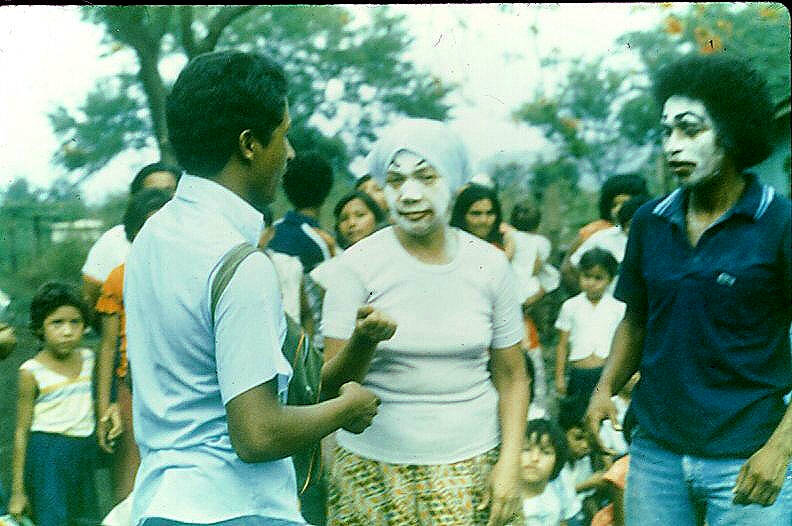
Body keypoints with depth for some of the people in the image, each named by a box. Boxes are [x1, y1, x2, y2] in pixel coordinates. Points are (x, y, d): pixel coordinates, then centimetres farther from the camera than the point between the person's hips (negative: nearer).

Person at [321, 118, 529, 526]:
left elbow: (511, 376, 7)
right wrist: (364, 339, -26)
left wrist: (510, 463, -3)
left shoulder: (489, 265, 0)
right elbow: (332, 384, -6)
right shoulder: (359, 263, -5)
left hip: (471, 469, 1)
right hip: (375, 471, -1)